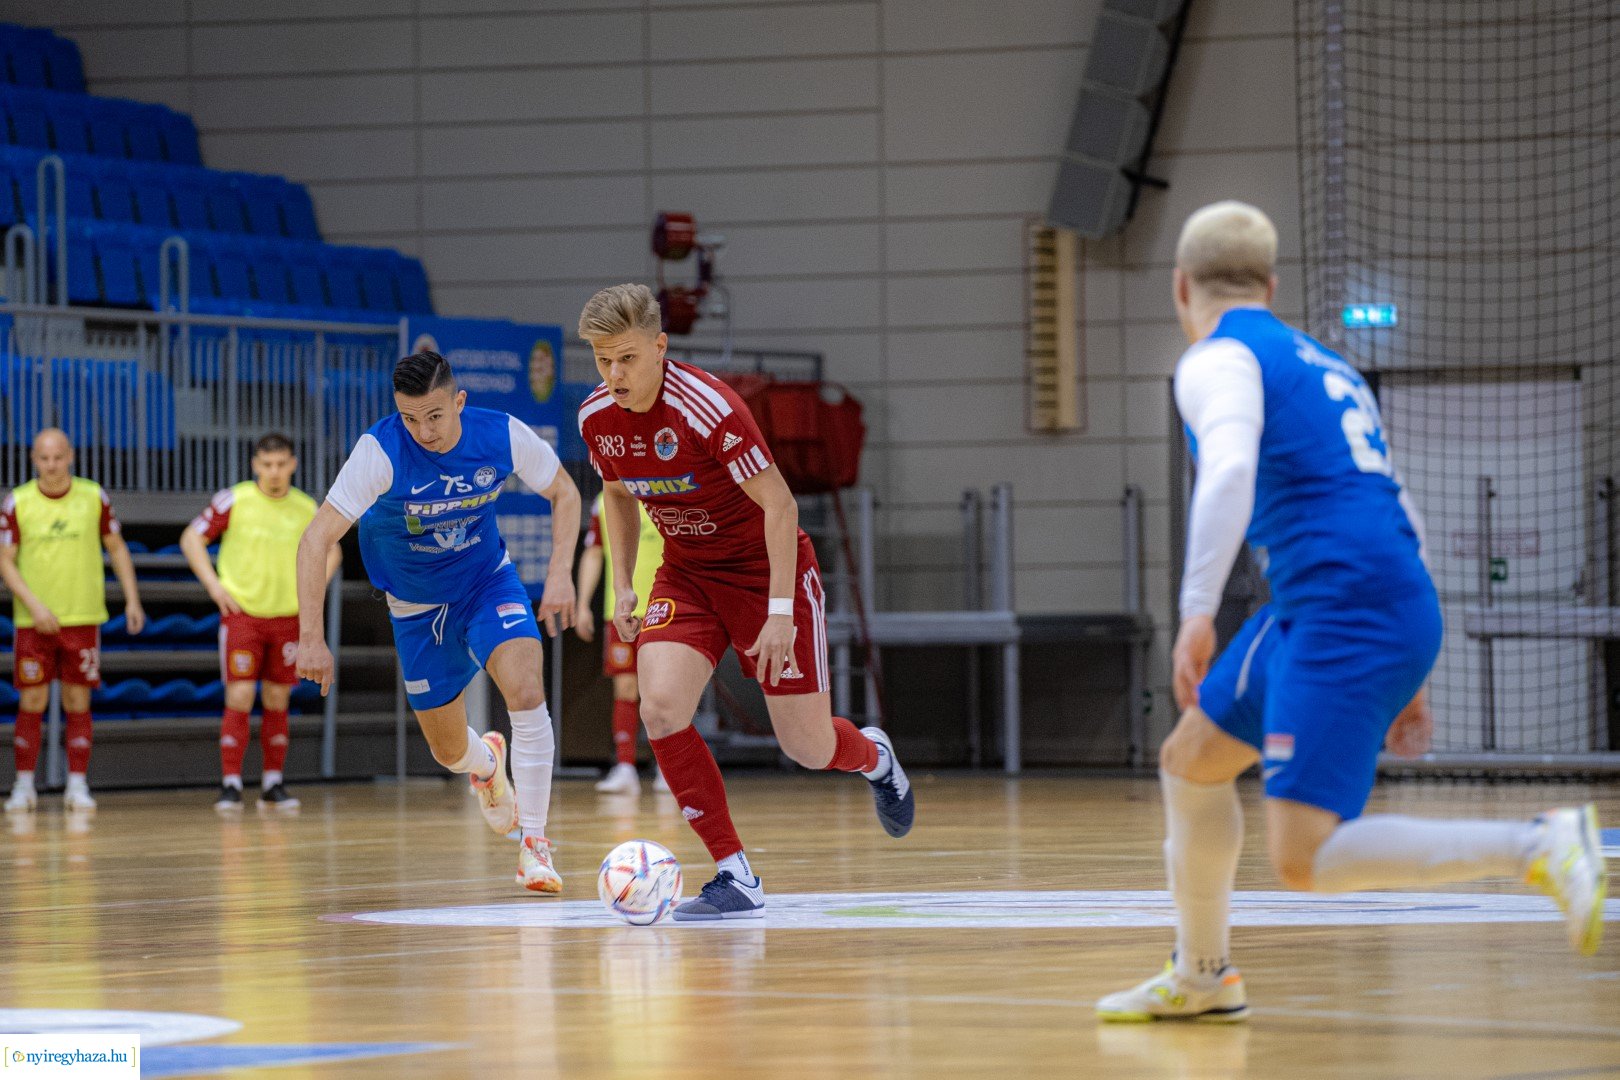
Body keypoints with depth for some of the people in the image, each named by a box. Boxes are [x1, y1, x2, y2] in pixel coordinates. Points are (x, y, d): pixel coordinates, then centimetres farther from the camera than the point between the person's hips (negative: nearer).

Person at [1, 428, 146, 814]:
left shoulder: (93, 497, 0)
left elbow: (116, 547, 10)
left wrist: (132, 599, 4)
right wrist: (34, 605, -15)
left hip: (83, 618, 1)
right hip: (33, 621, -1)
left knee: (78, 703, 1)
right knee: (31, 703, 0)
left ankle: (78, 786, 6)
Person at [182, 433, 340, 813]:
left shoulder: (306, 509, 3)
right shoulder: (234, 501, -6)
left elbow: (331, 550, 19)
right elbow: (191, 538, 0)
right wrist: (214, 584, -9)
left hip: (288, 617, 3)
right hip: (242, 613, -3)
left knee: (277, 701, 7)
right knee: (239, 698, -10)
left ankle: (273, 785, 14)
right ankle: (230, 785, -7)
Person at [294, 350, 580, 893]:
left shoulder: (502, 436, -22)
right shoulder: (380, 451, -29)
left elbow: (564, 493, -3)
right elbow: (317, 538, -30)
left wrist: (560, 575, -16)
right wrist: (311, 637, -37)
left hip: (489, 582, 0)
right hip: (417, 604, 0)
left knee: (525, 690, -26)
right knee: (449, 751, 9)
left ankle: (534, 841, -14)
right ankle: (485, 763, 49)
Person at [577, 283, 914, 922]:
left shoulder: (707, 408, -27)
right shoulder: (597, 419, -7)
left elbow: (778, 503, -23)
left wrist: (780, 611, -27)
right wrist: (623, 586, 6)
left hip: (765, 568, -5)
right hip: (687, 574, 5)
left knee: (808, 748, -2)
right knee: (661, 709, -21)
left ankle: (873, 757, 38)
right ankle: (735, 876, -12)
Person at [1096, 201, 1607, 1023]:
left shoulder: (1218, 361, -1)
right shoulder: (1323, 365, 25)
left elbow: (1230, 471, -23)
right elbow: (1400, 522, 27)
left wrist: (1197, 612, -28)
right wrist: (1404, 676, 30)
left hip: (1344, 611, -9)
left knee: (1304, 859, -16)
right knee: (1190, 761, 22)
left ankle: (1535, 850, -21)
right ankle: (1201, 978, 35)